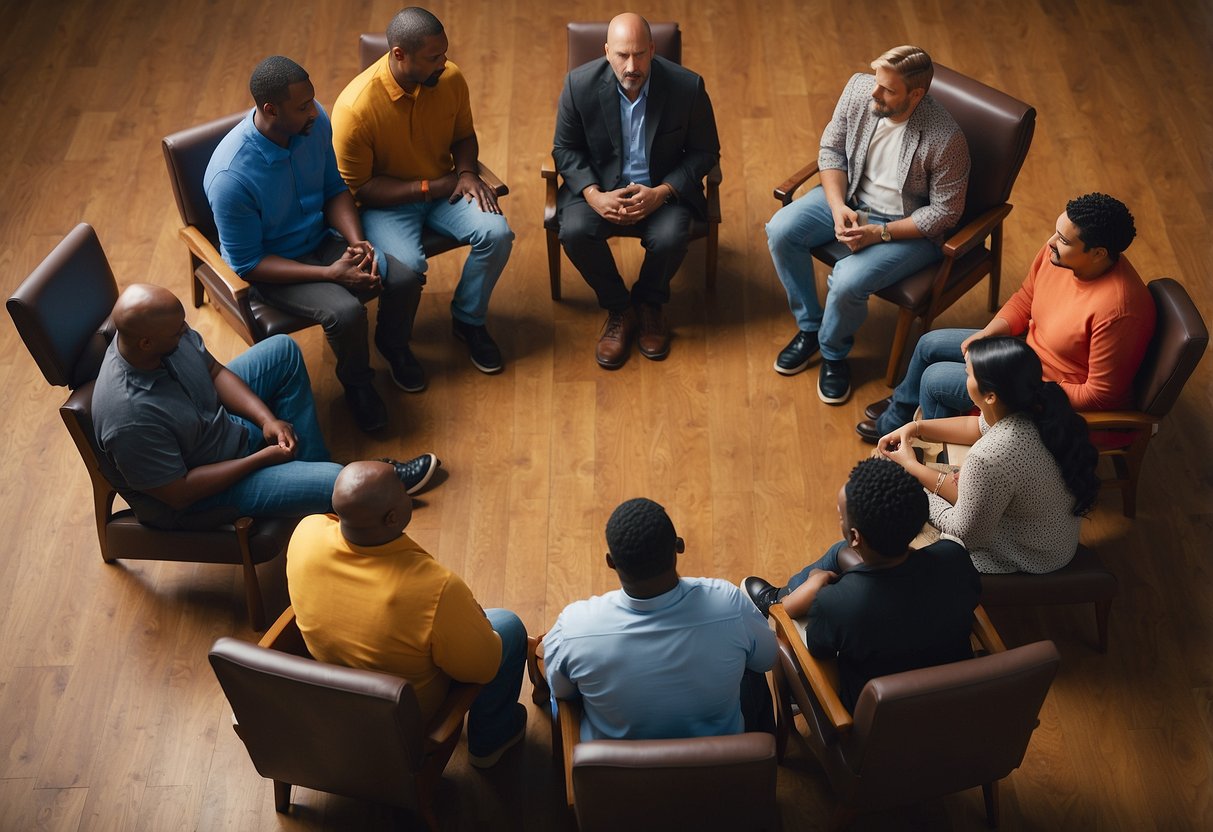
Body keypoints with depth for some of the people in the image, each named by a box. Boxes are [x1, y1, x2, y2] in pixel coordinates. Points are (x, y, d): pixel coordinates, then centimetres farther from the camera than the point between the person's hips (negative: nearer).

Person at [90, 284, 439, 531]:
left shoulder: (163, 332, -17)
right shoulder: (130, 416, -39)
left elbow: (215, 371, 1)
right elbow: (178, 492, -29)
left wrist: (267, 418, -12)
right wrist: (261, 459, -23)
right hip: (191, 499, -8)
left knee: (283, 350, 9)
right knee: (339, 483, -21)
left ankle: (311, 471, 13)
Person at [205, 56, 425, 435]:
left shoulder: (314, 121, -16)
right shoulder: (230, 178, -33)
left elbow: (335, 189, 1)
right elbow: (247, 264, -23)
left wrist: (357, 242, -16)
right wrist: (329, 274, -28)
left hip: (321, 237, 6)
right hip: (269, 265, -5)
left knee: (404, 280, -12)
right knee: (346, 313, -29)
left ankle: (393, 345, 20)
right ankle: (356, 381, 4)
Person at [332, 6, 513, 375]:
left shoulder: (451, 78, -10)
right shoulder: (355, 107, -26)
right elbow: (357, 188, -18)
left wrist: (467, 172, -13)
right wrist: (429, 187, -21)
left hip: (443, 188, 5)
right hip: (386, 201, -4)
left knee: (496, 233, -21)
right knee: (407, 266, -32)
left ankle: (468, 320, 5)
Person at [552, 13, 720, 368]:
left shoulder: (688, 86, -15)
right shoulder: (580, 84, -12)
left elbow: (705, 152, -4)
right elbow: (565, 148, -1)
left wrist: (662, 192, -20)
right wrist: (594, 195, -19)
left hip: (663, 188, -1)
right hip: (600, 185, 1)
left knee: (671, 238, -30)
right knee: (574, 231, -27)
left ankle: (649, 303, 5)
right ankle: (618, 308, -1)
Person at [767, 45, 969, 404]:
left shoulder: (945, 140, -27)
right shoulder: (859, 89, -13)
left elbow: (945, 211, -19)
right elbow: (831, 149, -1)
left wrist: (880, 233, -23)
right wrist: (838, 206, -15)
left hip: (909, 226, -6)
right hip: (851, 198, 6)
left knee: (848, 282, -27)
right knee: (781, 230, -13)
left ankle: (833, 353, 7)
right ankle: (810, 326, 7)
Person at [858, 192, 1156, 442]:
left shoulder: (1117, 312, -37)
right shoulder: (1054, 252, -13)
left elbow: (1100, 394, -28)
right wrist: (987, 333, -9)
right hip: (1031, 348, 9)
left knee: (935, 379, -8)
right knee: (930, 344, 14)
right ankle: (898, 415, 42)